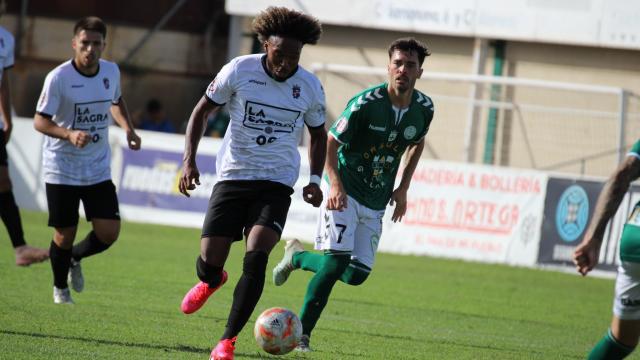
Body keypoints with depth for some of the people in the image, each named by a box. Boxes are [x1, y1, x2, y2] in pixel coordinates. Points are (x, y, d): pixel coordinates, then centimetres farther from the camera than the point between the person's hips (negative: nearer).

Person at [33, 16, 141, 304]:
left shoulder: (111, 72, -1)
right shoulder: (58, 78, -16)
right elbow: (40, 121, -15)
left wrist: (128, 129, 3)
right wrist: (69, 134, -32)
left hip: (98, 170, 4)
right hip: (61, 169, -4)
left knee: (109, 232, -6)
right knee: (64, 235, 1)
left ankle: (75, 258, 27)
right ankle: (60, 288, 29)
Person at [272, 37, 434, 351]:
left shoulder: (424, 108, -3)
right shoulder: (365, 103, -18)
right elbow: (331, 141, -11)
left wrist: (403, 188, 11)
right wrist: (335, 183, -26)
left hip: (376, 203, 5)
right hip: (344, 192, -5)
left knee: (356, 275, 1)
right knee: (336, 262, -19)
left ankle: (296, 256, 26)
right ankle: (301, 333, -6)